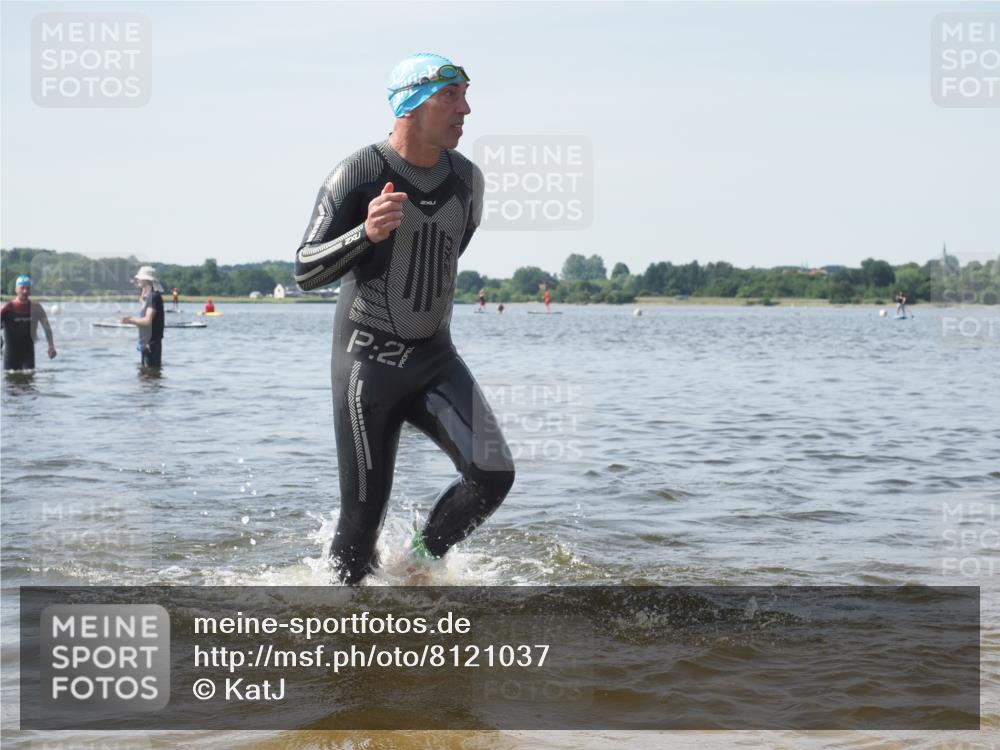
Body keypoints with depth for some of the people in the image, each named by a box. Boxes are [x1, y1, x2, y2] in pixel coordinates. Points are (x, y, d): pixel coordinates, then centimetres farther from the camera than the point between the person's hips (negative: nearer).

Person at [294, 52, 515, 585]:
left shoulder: (467, 179, 2)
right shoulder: (357, 174, -14)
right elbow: (306, 272, -17)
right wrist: (367, 233, -33)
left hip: (436, 359, 4)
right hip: (367, 362, -4)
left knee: (493, 476, -15)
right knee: (363, 514, 0)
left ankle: (420, 562, 11)